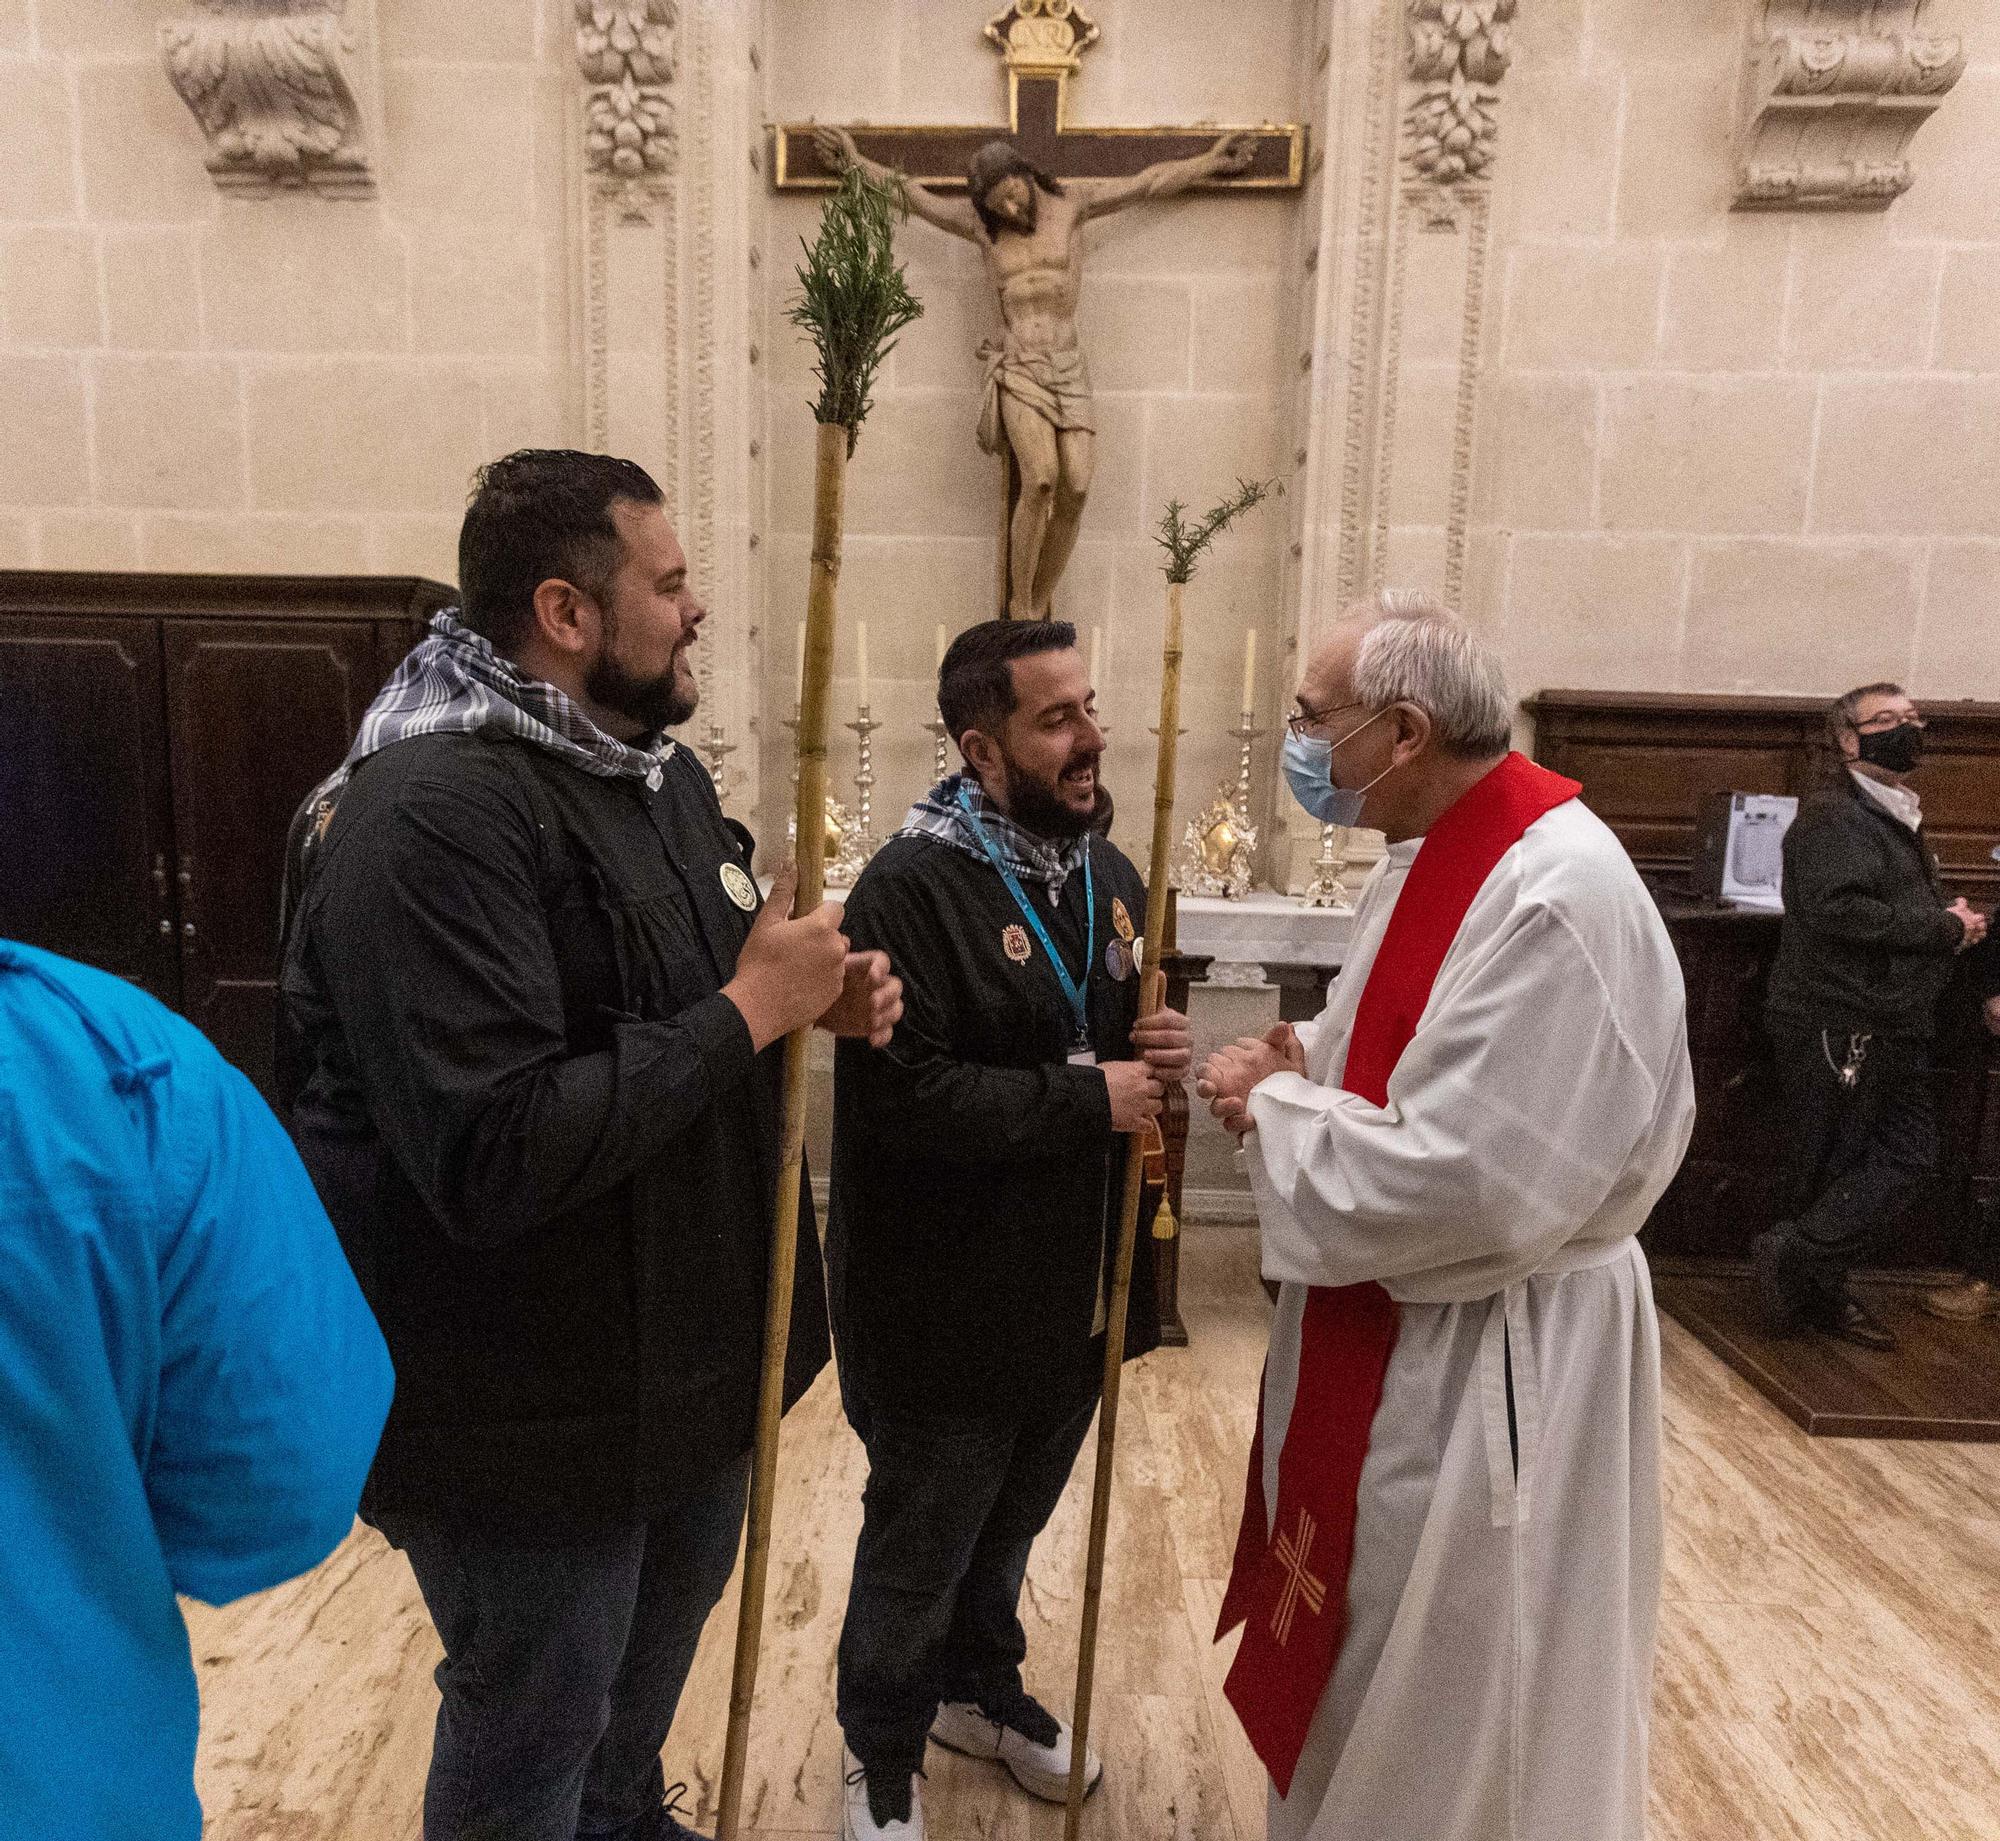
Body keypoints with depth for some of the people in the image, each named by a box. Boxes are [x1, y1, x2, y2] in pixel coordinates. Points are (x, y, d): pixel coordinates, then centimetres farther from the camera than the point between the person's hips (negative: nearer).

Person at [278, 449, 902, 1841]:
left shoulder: (661, 770, 5)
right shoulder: (430, 812, -26)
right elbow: (497, 1156, -33)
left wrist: (823, 995, -4)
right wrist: (751, 1007, -27)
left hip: (693, 1346, 9)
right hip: (531, 1406, -9)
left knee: (665, 1624, 31)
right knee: (531, 1725, 16)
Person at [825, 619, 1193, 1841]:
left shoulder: (1110, 876, 4)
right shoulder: (912, 887, -21)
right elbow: (903, 1094, -30)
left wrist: (1157, 1056, -7)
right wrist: (1086, 1097, -24)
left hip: (1077, 1289, 7)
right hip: (948, 1304, -7)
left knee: (1014, 1521, 27)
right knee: (919, 1548, 16)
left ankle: (981, 1685, 54)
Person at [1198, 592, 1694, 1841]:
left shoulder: (1557, 896, -27)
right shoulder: (1439, 854, 4)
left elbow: (1466, 1181, -31)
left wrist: (1277, 1109, -18)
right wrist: (1309, 1061, -4)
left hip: (1485, 1368, -9)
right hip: (1393, 1332, 9)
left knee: (1450, 1726, 15)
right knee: (1362, 1670, 27)